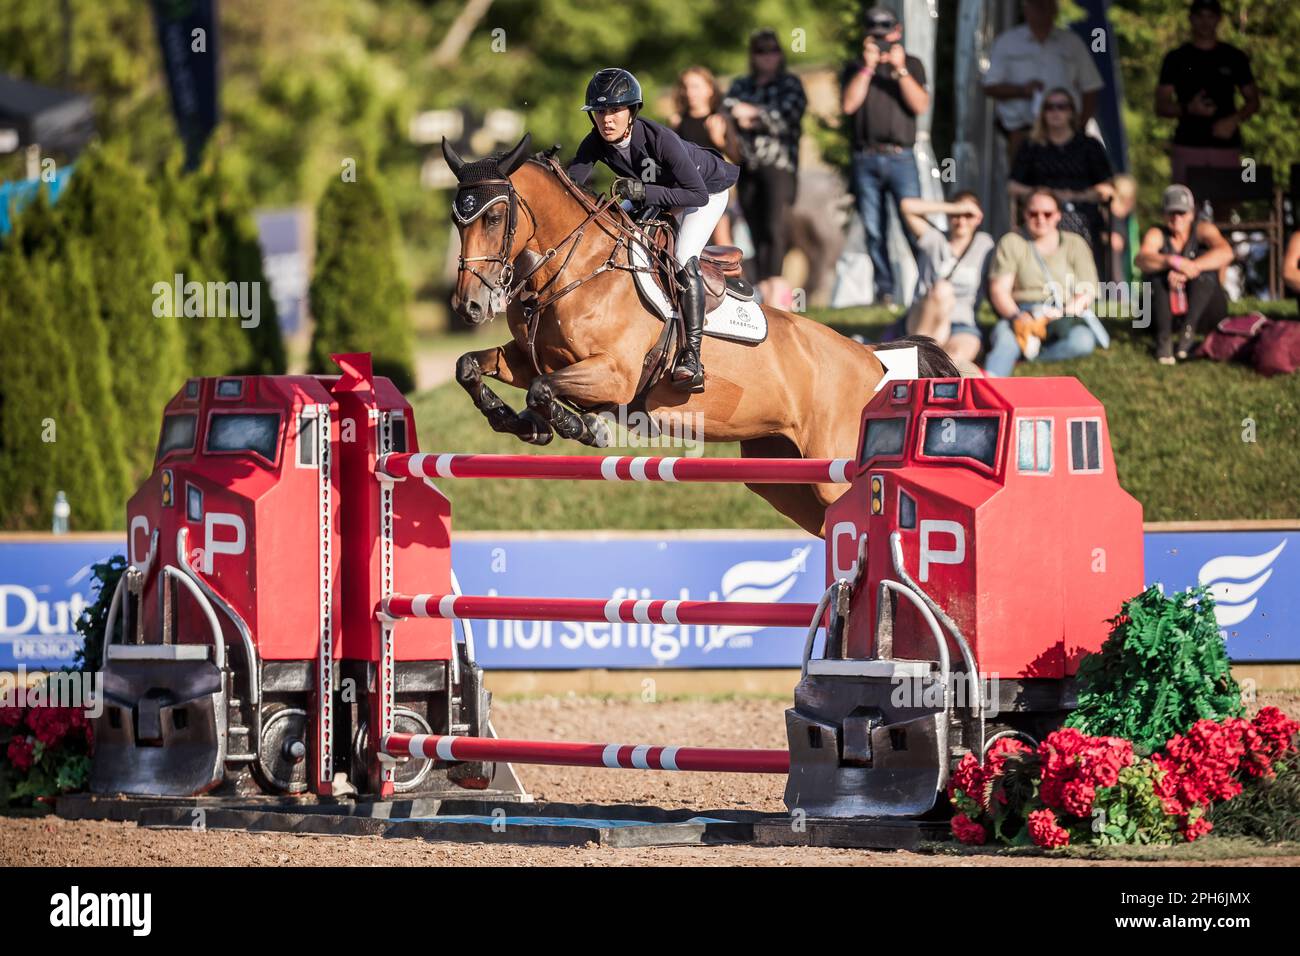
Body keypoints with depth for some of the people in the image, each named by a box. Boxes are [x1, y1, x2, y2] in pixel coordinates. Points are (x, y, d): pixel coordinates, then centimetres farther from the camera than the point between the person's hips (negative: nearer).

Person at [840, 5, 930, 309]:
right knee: (874, 231, 1)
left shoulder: (912, 65, 11)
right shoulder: (855, 69, 13)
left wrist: (900, 70, -11)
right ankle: (884, 290, 6)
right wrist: (868, 67, -8)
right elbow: (848, 105, -4)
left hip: (900, 158, -2)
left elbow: (921, 105, -3)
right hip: (866, 159, 2)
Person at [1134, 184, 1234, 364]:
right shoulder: (1157, 234, -2)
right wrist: (1173, 262, -44)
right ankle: (1164, 335, -37)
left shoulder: (1203, 230, -5)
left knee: (1205, 258, -21)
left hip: (1203, 311, -1)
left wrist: (1187, 269, -37)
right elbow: (1141, 260, -24)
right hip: (1169, 312, 1)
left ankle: (1188, 328, -36)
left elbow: (1226, 252, -26)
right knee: (1157, 268, -21)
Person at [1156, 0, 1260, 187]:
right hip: (1188, 147, -1)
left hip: (1227, 147, 1)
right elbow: (1161, 107, 6)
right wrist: (1189, 109, -14)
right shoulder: (1176, 58, 9)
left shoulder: (1235, 58, 12)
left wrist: (1234, 120, -5)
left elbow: (1253, 101, 15)